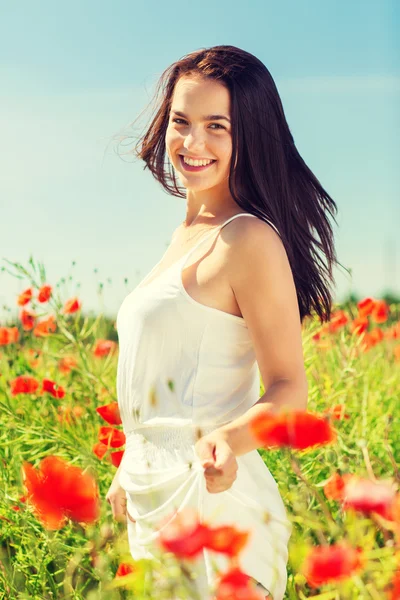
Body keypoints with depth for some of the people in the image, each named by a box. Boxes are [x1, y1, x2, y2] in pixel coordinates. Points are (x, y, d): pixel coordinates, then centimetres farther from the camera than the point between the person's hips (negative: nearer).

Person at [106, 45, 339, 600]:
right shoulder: (188, 235, 11)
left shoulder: (249, 239, -14)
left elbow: (288, 390, -15)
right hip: (154, 496, 8)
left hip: (208, 499, -8)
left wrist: (229, 439, -33)